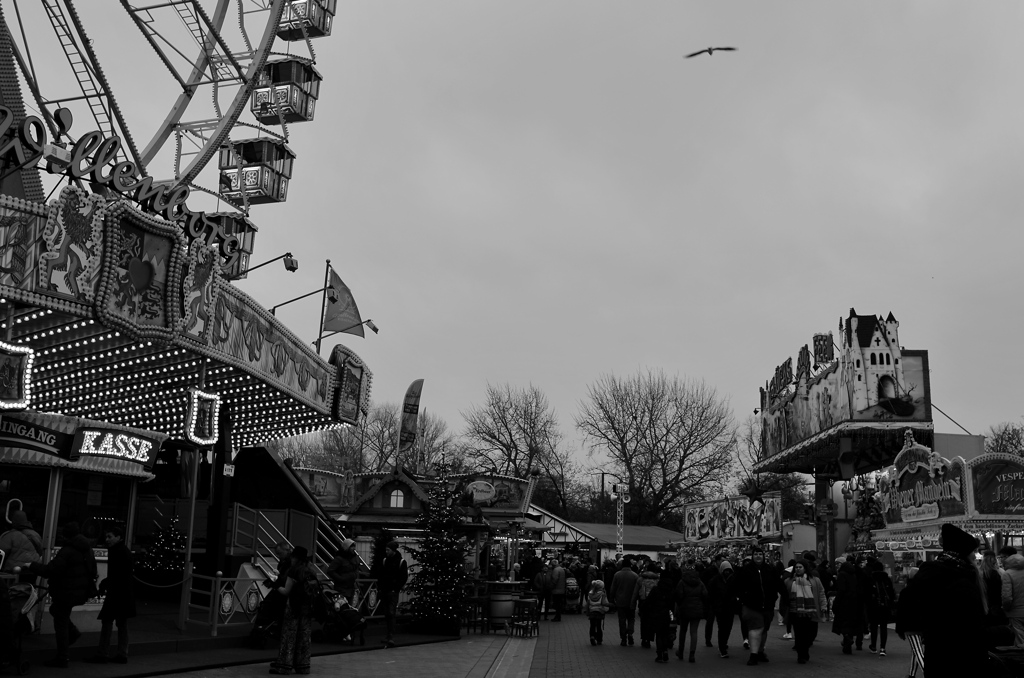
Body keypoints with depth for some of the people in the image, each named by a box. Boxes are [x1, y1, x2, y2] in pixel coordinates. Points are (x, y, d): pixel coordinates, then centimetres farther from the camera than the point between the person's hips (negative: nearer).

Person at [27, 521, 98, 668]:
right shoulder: (87, 549, 7)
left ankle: (61, 659, 8)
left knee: (61, 624, 2)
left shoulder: (67, 551, -22)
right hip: (81, 590, 9)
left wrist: (31, 566, -15)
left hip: (67, 592, -9)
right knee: (56, 609, 29)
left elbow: (51, 570, -26)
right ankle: (73, 632, 21)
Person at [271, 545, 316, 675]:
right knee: (304, 636, 11)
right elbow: (314, 588, 9)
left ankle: (284, 665, 1)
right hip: (308, 607, 6)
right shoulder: (311, 570, 6)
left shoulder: (294, 570, -13)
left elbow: (286, 591, -13)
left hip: (294, 607, -6)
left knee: (288, 636, 0)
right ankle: (303, 665, 15)